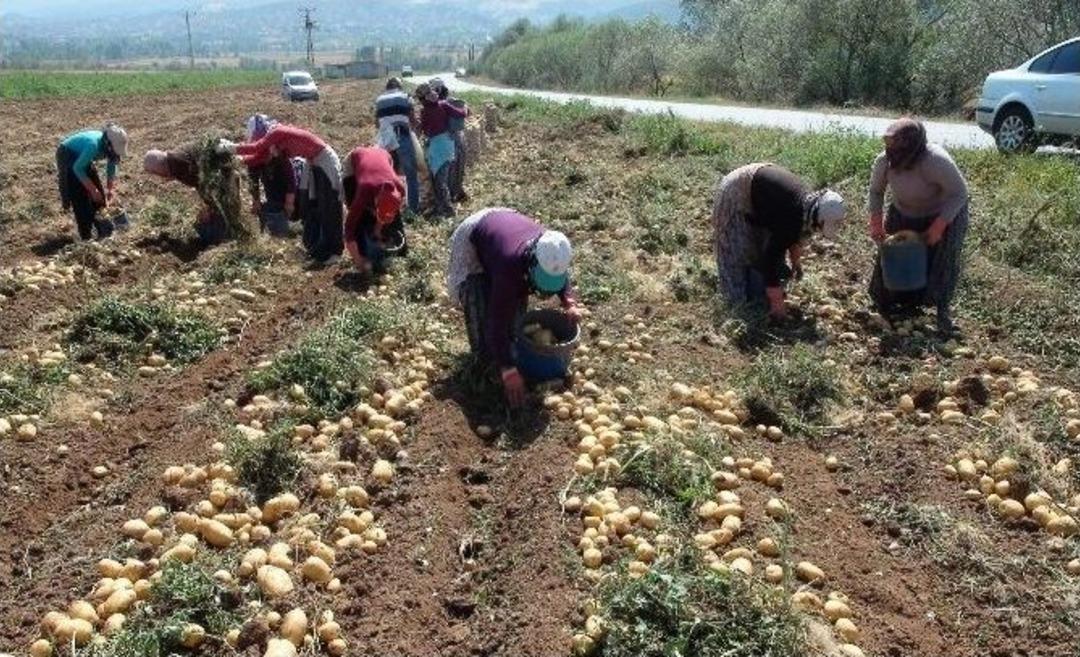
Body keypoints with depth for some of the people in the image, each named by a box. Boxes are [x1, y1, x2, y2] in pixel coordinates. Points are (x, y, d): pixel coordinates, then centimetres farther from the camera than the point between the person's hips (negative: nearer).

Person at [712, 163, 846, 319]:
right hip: (736, 195, -9)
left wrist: (796, 262, 24)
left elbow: (798, 235, 14)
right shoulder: (790, 219, -35)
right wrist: (777, 303, -27)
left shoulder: (809, 202, -10)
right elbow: (771, 259, -32)